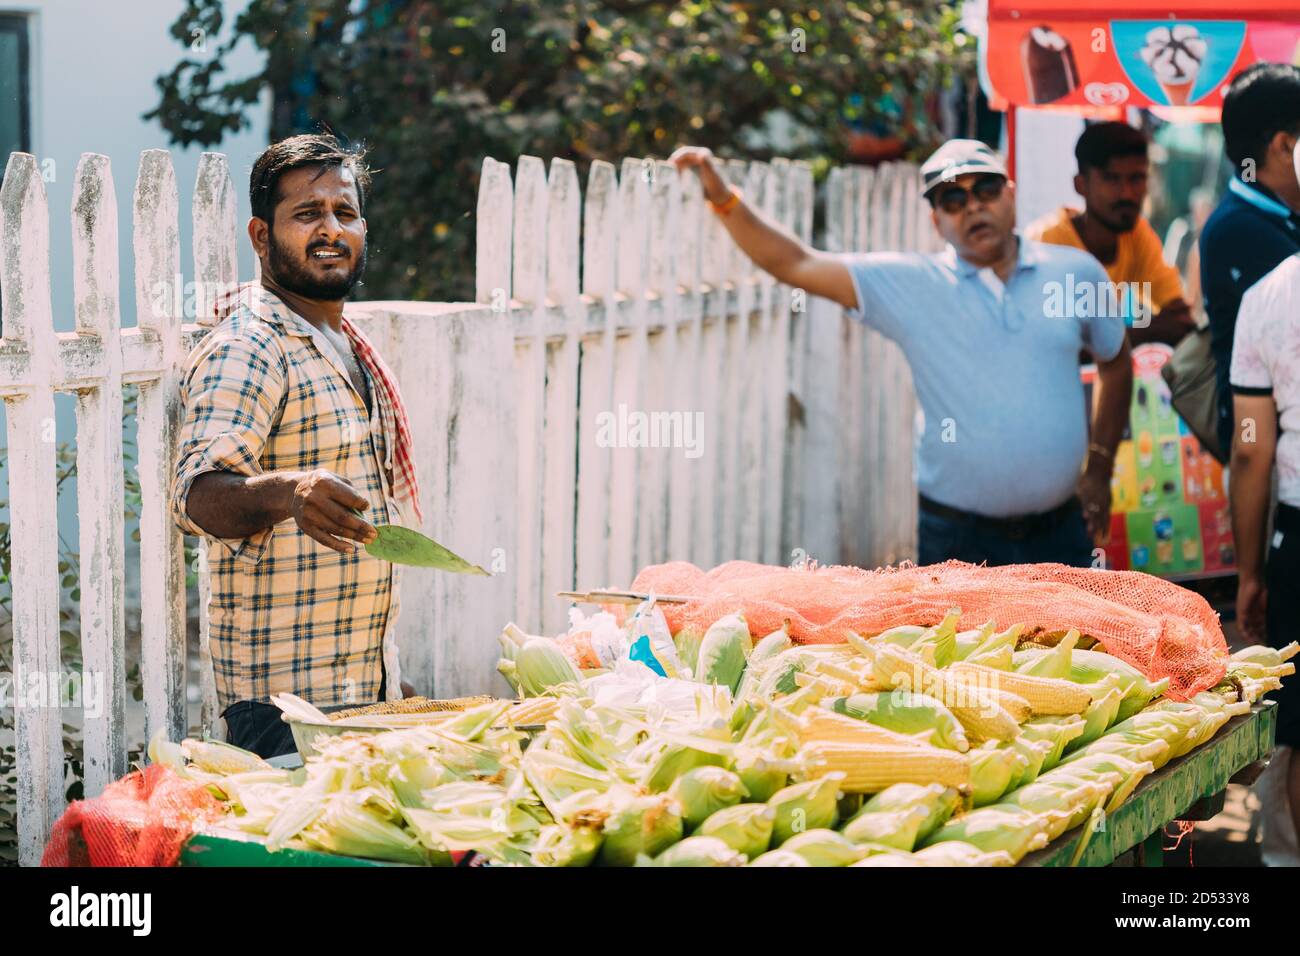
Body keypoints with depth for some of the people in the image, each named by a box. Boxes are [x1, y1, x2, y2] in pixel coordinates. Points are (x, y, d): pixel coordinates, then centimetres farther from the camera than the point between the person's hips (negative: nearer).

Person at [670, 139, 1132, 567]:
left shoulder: (1076, 273, 4)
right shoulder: (908, 284, -1)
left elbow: (1115, 363, 18)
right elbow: (795, 266, -6)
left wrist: (1099, 467, 11)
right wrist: (722, 198, -16)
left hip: (1060, 532, 2)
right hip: (957, 539, -2)